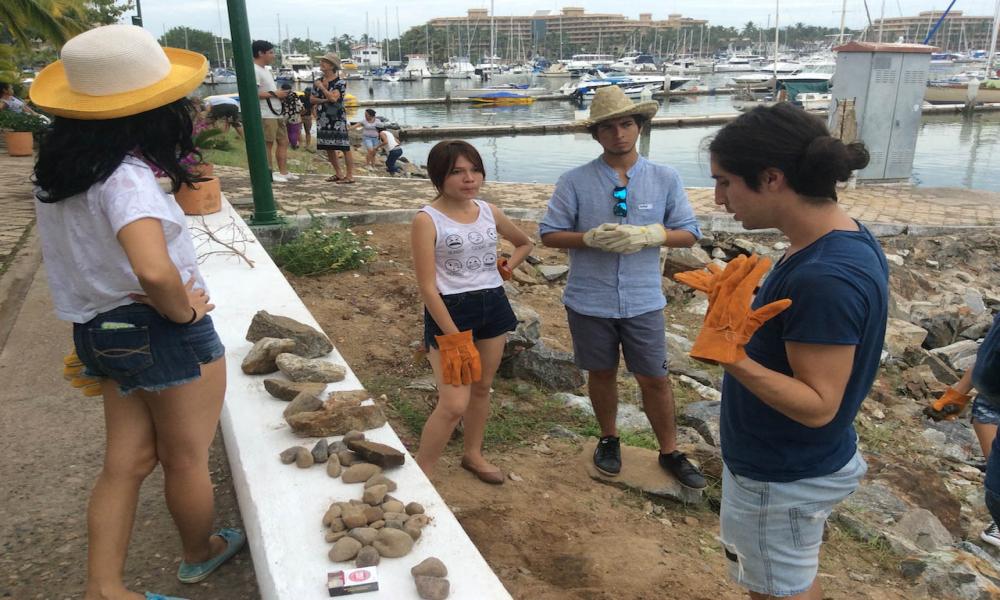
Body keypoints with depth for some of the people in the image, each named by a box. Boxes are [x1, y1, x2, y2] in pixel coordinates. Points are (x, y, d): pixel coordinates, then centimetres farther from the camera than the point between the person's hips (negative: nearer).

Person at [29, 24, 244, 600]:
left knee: (128, 460, 18)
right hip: (165, 335, -8)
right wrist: (183, 311, -23)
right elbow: (154, 271, -42)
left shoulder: (58, 167, 2)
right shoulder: (125, 177, -27)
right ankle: (200, 554, 38)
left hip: (102, 331, 8)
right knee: (187, 460, 15)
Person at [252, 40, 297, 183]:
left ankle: (283, 172, 16)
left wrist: (280, 94, 10)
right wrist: (274, 93, -17)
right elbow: (253, 93, -22)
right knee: (267, 144, -4)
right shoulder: (254, 70, -13)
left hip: (276, 113, 10)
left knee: (283, 142, 10)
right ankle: (269, 174, 2)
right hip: (265, 115, -10)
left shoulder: (265, 70, 19)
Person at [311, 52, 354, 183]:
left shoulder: (340, 82, -6)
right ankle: (338, 174, 18)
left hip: (337, 118, -7)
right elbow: (312, 99, 8)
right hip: (322, 119, 7)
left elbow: (333, 98, -19)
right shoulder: (318, 82, 12)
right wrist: (324, 100, -9)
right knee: (328, 148, 8)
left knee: (344, 147, -7)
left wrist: (322, 87, -11)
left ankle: (350, 176, -6)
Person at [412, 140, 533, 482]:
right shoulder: (427, 220, -13)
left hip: (493, 305, 6)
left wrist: (506, 267, 6)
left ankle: (472, 455, 38)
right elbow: (427, 287, -16)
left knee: (482, 388, 17)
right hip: (449, 311, -6)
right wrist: (454, 338, -19)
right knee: (454, 404, -10)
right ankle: (420, 475, 7)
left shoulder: (489, 212, 4)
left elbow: (524, 244, 24)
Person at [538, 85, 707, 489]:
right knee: (602, 373, 16)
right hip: (590, 301, 0)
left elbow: (689, 233, 1)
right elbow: (549, 234, -4)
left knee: (655, 379, 9)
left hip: (643, 301, 1)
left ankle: (669, 452, 29)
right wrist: (592, 238, -22)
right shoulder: (574, 182, -6)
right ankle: (609, 439, 40)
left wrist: (648, 235, -19)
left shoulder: (665, 179, -3)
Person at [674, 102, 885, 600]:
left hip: (782, 479, -9)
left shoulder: (825, 277, -32)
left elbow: (817, 404, -28)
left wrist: (732, 356, -40)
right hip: (791, 462, 9)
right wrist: (734, 303, 9)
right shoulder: (845, 238, -2)